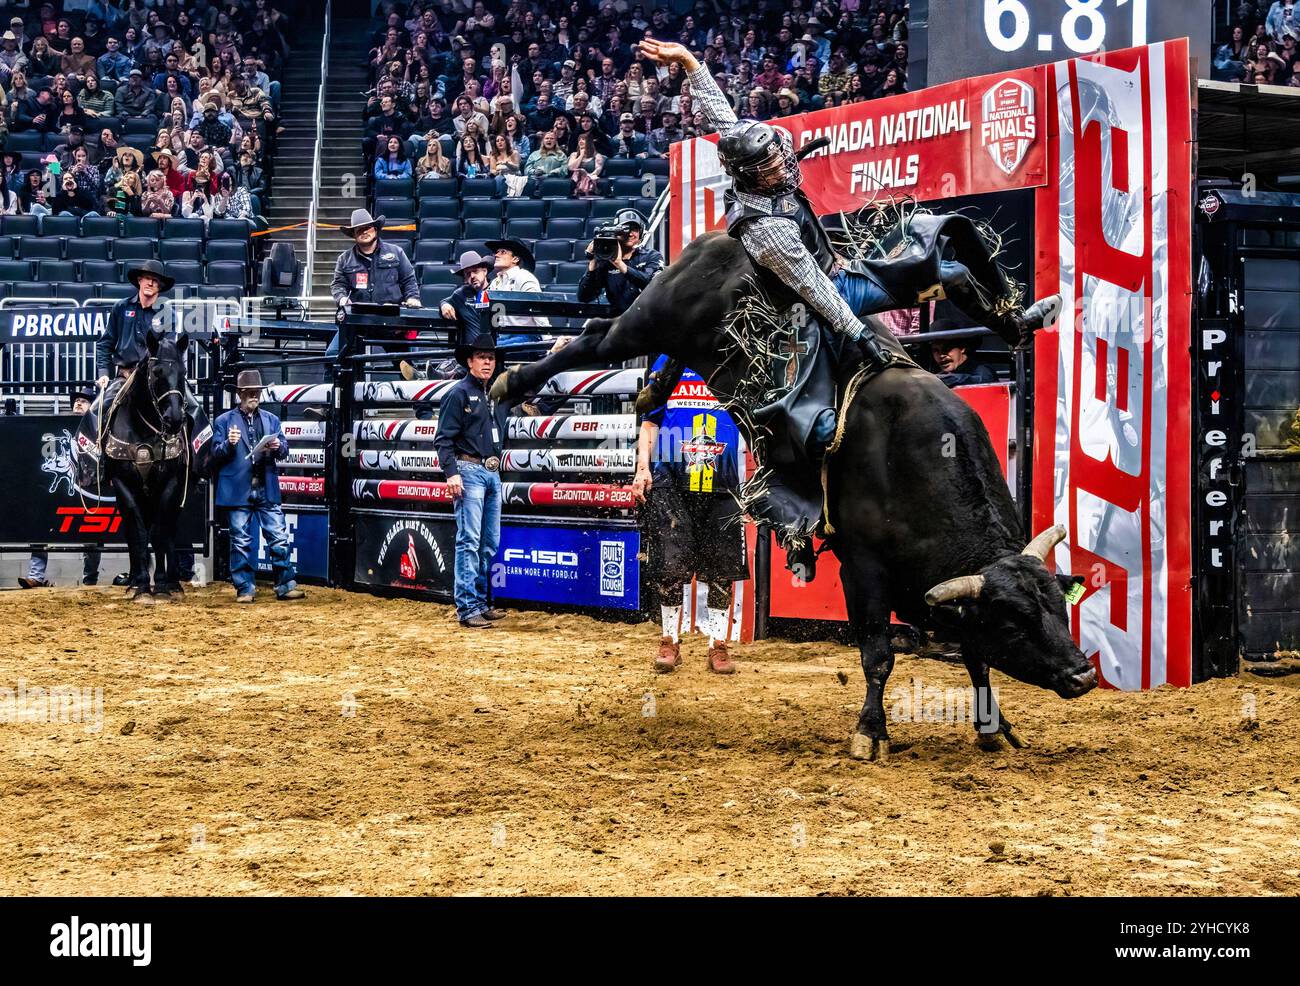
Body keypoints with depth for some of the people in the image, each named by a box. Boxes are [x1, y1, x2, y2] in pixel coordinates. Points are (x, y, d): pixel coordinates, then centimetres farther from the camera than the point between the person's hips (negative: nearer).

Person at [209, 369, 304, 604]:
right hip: (237, 490, -2)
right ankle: (245, 589, 8)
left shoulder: (271, 420, 15)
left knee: (279, 538, -2)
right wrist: (229, 444, -18)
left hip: (267, 489, 2)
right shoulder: (224, 421, 7)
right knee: (241, 541, 2)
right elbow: (216, 455, 2)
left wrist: (278, 447, -13)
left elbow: (284, 450, 10)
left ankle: (286, 586, 2)